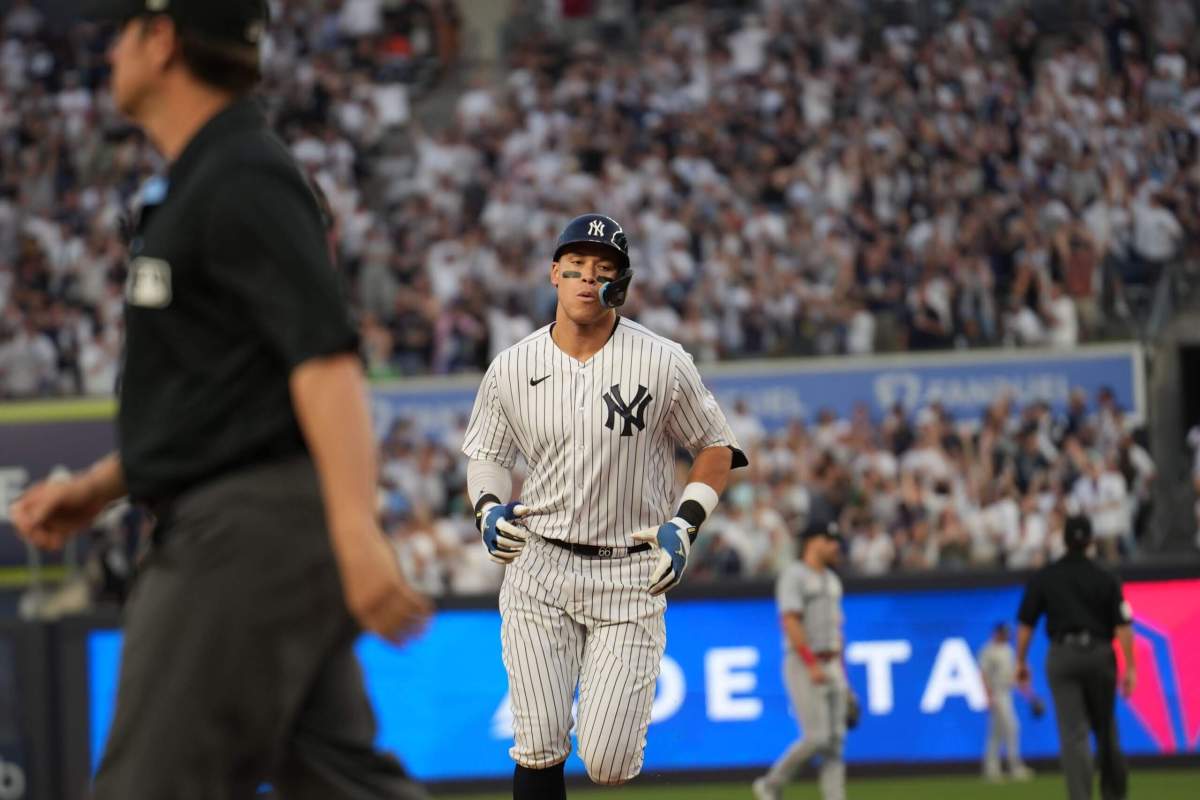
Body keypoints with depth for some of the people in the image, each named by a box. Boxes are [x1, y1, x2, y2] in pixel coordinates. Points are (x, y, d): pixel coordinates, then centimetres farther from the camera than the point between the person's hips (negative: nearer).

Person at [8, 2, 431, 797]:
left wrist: (356, 530, -33)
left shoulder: (244, 181, -12)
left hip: (252, 526, -10)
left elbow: (326, 359, -23)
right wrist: (98, 487, 20)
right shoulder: (189, 187, 20)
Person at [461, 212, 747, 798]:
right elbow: (486, 454, 15)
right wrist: (488, 506, -5)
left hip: (631, 574, -2)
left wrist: (684, 525, -7)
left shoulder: (663, 364, -7)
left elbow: (717, 449, 6)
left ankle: (620, 708, 31)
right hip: (540, 568, 2)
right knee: (539, 750, -6)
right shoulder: (512, 369, 0)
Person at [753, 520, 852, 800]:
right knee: (817, 738, -14)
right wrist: (812, 664, -25)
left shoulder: (832, 580, 18)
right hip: (803, 665, -8)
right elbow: (790, 622, -18)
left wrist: (841, 674, 19)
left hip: (830, 668, 8)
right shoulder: (793, 575, -8)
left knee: (835, 741, -1)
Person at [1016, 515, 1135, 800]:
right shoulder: (1106, 579, 0)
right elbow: (1123, 626, -6)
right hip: (1100, 655, 1)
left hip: (1062, 656, -1)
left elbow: (1025, 624, 1)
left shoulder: (1043, 578, 1)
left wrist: (1021, 662, 11)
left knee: (1073, 733, -3)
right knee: (1105, 727, 16)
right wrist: (1129, 668, -4)